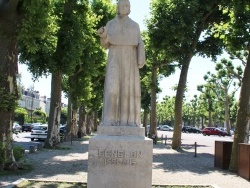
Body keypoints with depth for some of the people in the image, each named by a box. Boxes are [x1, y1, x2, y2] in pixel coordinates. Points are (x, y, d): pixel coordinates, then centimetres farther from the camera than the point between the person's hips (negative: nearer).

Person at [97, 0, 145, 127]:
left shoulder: (135, 25, 16)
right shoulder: (110, 24, 13)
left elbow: (139, 45, 9)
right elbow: (105, 45, 7)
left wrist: (141, 59, -9)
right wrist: (103, 36, -16)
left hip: (130, 61, 1)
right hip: (115, 60, -1)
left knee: (130, 88, -8)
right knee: (112, 88, -14)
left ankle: (129, 121, -7)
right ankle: (111, 120, -13)